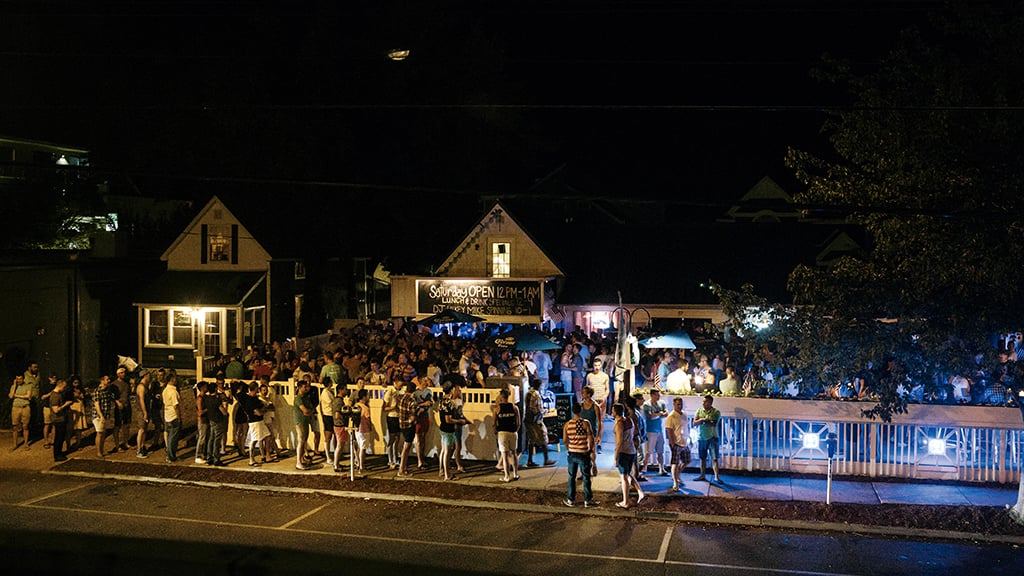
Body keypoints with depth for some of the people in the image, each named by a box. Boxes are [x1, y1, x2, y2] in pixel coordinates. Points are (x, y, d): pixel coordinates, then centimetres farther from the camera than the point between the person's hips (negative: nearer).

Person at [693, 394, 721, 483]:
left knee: (714, 458, -7)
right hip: (701, 438, 4)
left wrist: (704, 420, -12)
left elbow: (714, 424, -17)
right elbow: (694, 423, -1)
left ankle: (716, 477, -8)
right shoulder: (699, 411, 6)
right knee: (702, 458, 11)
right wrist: (702, 419, -18)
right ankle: (702, 475, 21)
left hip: (712, 437, -4)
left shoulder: (716, 412, -6)